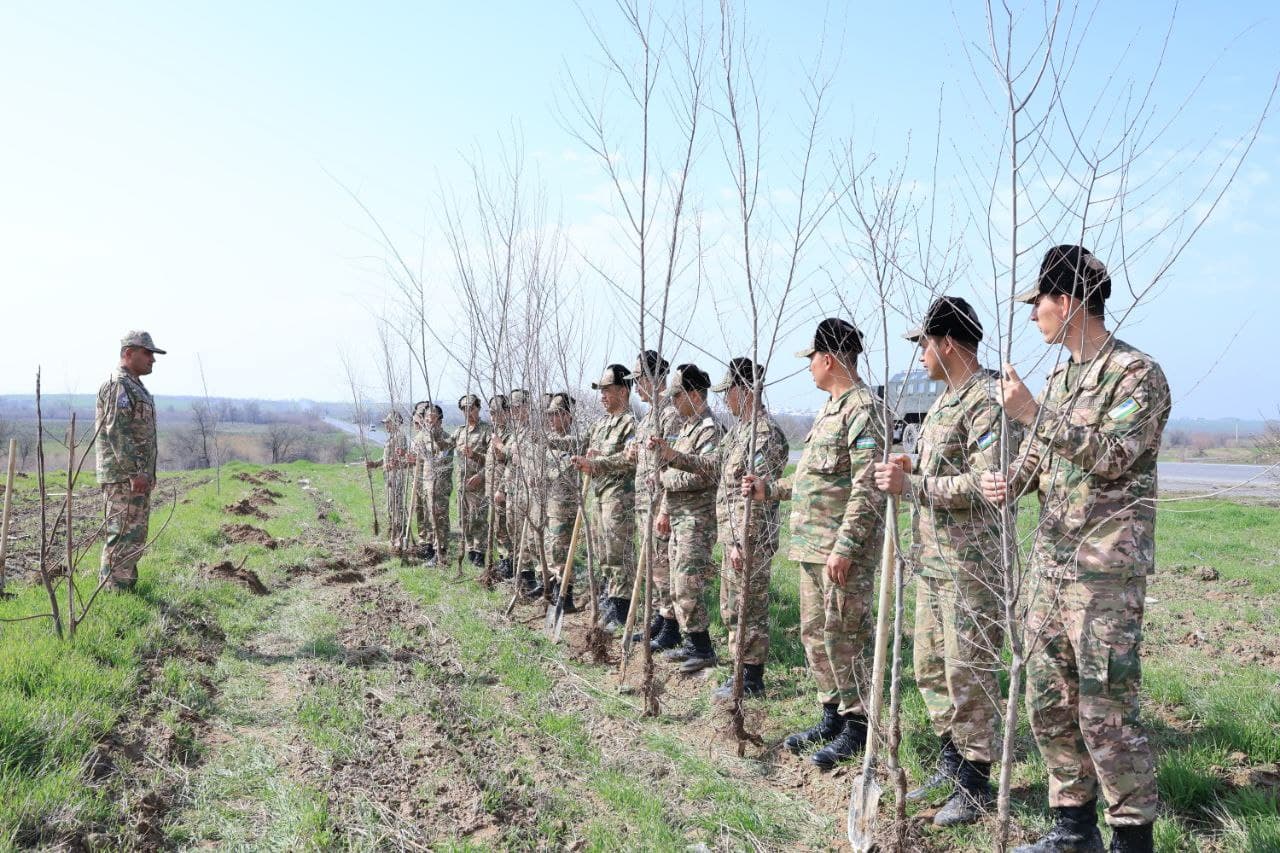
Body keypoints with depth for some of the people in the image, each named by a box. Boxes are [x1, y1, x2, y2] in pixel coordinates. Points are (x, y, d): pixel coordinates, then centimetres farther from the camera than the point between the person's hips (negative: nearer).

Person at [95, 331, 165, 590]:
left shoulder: (135, 386, 19)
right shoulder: (118, 386, -13)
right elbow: (117, 432, -20)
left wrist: (148, 473, 22)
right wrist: (136, 472, -22)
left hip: (137, 476, 10)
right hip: (124, 477, -10)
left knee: (135, 538, 15)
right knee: (124, 538, -9)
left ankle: (126, 586, 22)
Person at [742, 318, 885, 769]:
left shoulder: (862, 409, -13)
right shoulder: (829, 409, 18)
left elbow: (867, 489, -20)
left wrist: (844, 547, -23)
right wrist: (769, 489, 21)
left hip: (844, 550, -10)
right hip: (812, 546, 10)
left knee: (843, 639, -3)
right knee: (814, 634, 15)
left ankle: (857, 725, 9)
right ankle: (832, 715, 26)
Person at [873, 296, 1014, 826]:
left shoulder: (988, 402, -14)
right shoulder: (943, 402, 16)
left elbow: (983, 484, -22)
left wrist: (910, 484, -22)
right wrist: (905, 471, 5)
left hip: (970, 564, -10)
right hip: (931, 559, 10)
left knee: (968, 675, -1)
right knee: (930, 669, 16)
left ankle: (975, 785, 11)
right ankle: (951, 764, 30)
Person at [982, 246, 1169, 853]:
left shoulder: (1138, 374, -9)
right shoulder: (1060, 378, 15)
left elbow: (1112, 456, -20)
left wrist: (1034, 413, -23)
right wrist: (1008, 481, -4)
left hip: (1106, 569, -8)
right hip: (1049, 563, 8)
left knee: (1106, 712, -4)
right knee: (1048, 702, 12)